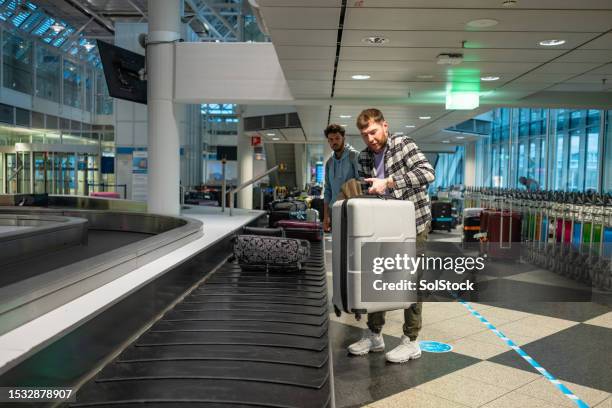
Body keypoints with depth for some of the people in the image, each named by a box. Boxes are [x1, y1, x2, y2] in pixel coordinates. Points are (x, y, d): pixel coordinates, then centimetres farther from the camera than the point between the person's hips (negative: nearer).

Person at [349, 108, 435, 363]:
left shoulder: (402, 144, -13)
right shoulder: (364, 157, 4)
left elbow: (427, 173, -27)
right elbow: (364, 189, 11)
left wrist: (387, 183, -32)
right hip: (384, 224, 6)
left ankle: (411, 342, 12)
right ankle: (374, 335, 23)